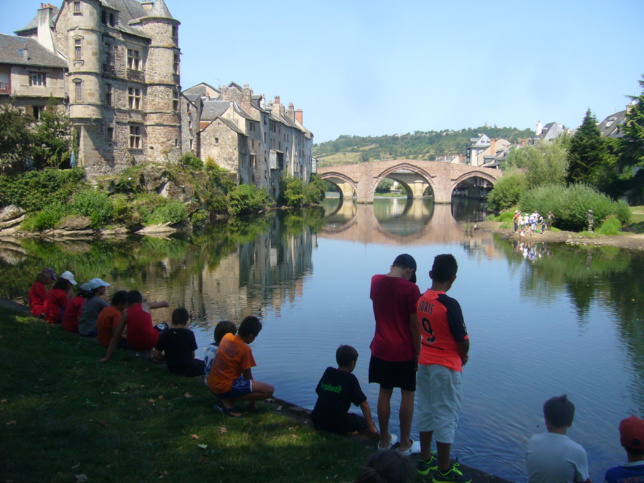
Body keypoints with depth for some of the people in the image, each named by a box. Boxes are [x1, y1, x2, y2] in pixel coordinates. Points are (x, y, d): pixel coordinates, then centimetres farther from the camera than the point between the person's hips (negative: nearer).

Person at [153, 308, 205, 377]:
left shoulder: (164, 334, -5)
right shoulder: (189, 333, -13)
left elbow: (155, 356, -2)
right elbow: (192, 355, -8)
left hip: (172, 369, 5)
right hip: (188, 369, -5)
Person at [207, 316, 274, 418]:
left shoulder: (227, 336, 4)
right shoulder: (245, 349, -17)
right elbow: (247, 376, -10)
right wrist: (252, 401, 4)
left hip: (212, 385, 9)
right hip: (225, 388, -9)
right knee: (269, 390, -12)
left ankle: (227, 399, 8)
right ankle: (229, 400, -10)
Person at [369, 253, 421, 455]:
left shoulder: (375, 281, -3)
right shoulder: (410, 289, -18)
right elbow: (415, 325, -15)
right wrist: (418, 352, -5)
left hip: (381, 349, 5)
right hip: (404, 351, -4)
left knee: (384, 392, 15)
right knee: (407, 395, 10)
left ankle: (384, 439, 26)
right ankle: (405, 443, 19)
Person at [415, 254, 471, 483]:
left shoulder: (420, 300, -2)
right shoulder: (449, 305, -23)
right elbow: (462, 339, -16)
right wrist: (463, 356, 3)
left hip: (423, 362, 7)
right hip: (445, 366, -7)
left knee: (426, 410, 18)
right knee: (446, 414, 5)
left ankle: (425, 460, 32)